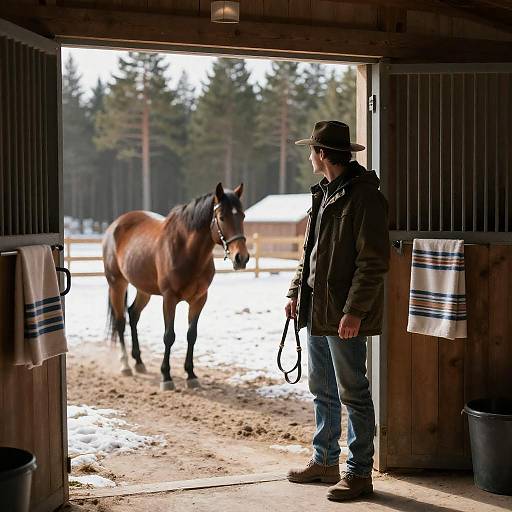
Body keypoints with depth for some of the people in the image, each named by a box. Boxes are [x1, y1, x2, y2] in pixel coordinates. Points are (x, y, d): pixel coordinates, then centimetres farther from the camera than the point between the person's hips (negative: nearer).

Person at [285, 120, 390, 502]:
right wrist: (296, 292, 16)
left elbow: (374, 262, -19)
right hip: (316, 310, 9)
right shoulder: (324, 194, 15)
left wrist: (354, 311, -23)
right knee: (322, 389, 17)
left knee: (352, 393, 0)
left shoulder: (364, 196, -14)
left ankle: (359, 473, 12)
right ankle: (325, 461, 31)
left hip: (343, 315, -9)